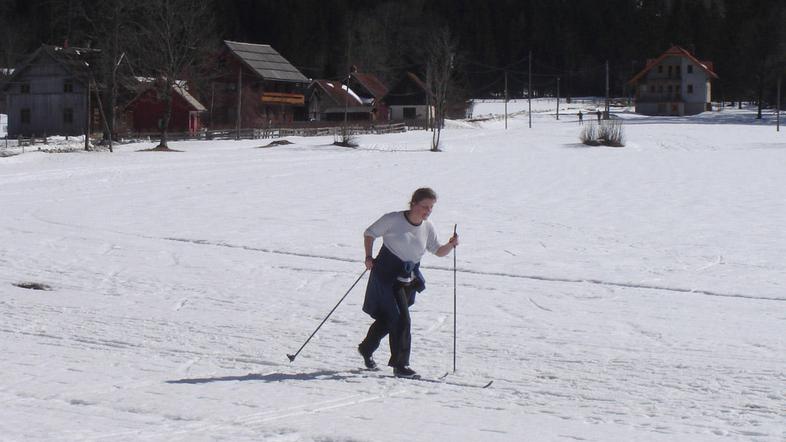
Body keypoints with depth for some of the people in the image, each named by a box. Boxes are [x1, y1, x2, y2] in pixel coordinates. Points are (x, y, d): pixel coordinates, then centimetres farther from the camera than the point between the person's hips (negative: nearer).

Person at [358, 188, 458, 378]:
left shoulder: (428, 228, 3)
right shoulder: (393, 220, -12)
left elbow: (439, 251, 8)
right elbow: (369, 234, 0)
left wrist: (451, 245, -12)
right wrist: (369, 257, -9)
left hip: (409, 280, 6)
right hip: (387, 275, -6)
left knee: (387, 319, 17)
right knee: (400, 319, -14)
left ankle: (366, 349, 41)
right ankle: (400, 364, -5)